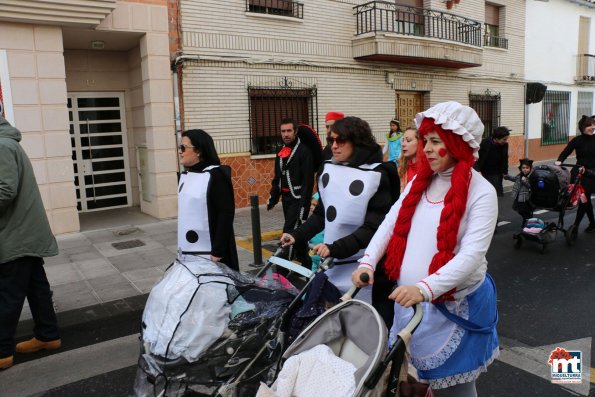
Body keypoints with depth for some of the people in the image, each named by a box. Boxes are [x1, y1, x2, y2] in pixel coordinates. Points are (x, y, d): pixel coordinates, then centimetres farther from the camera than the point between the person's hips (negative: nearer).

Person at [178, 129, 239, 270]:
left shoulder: (216, 175, -13)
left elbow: (226, 215, -17)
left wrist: (218, 252, -19)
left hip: (209, 253, -7)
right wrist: (182, 247, 19)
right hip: (188, 252, 7)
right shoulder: (184, 175, 11)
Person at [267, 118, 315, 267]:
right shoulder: (281, 152, 13)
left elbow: (308, 181, -16)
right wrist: (272, 198, 15)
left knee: (289, 232, -12)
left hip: (297, 199, -8)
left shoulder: (304, 151, -11)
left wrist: (304, 205, -21)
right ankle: (306, 262, 29)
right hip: (286, 199, 8)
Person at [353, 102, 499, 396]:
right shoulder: (421, 181, 4)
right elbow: (391, 223, 1)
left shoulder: (481, 192, -15)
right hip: (408, 299, 6)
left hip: (454, 305, -5)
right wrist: (368, 262, -13)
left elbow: (472, 255, -24)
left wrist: (425, 289, -36)